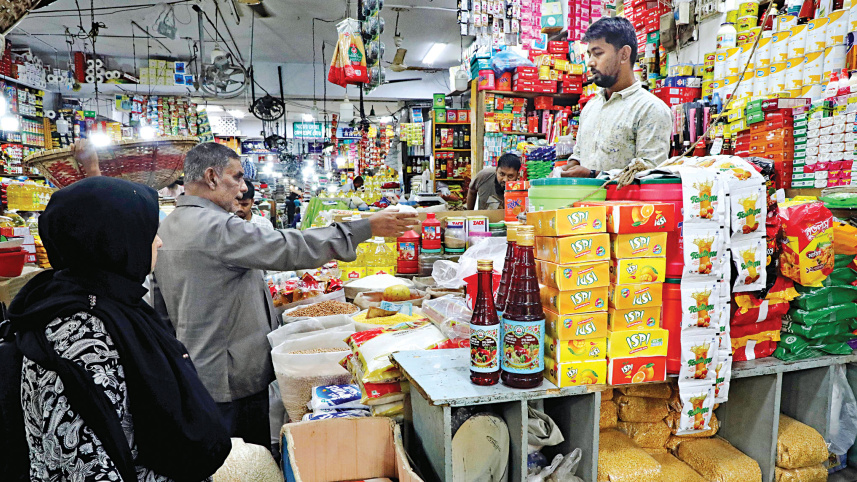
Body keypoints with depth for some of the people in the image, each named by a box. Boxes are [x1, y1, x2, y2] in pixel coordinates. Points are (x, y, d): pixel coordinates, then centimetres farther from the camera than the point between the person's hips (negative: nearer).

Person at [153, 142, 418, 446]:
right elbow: (287, 249, -27)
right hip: (230, 380, -10)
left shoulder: (165, 228, 10)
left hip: (192, 372, 10)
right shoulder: (215, 227, -22)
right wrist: (367, 228, -24)